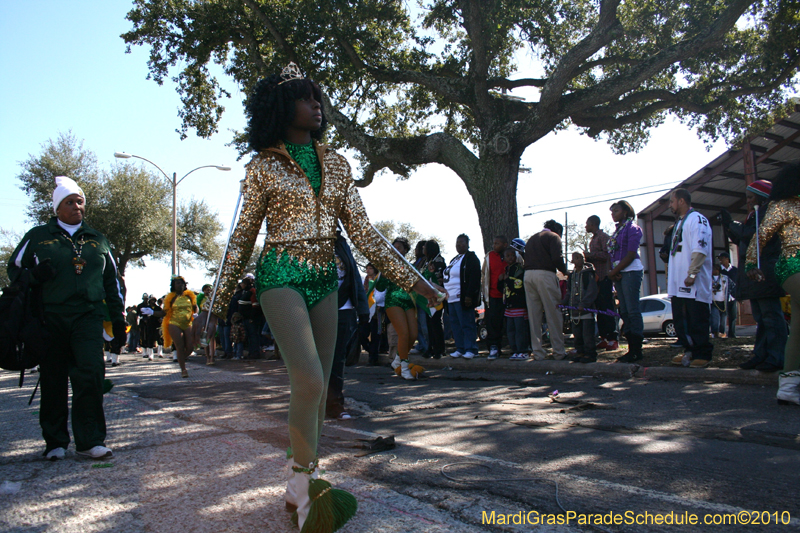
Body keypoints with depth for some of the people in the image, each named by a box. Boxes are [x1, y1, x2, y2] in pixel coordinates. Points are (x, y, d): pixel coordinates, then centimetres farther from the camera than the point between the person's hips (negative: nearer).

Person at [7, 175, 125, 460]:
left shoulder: (97, 240, 17)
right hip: (51, 317, 0)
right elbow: (14, 268, 14)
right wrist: (34, 275, -9)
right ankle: (55, 442, 18)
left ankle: (90, 441, -6)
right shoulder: (37, 236, 11)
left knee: (91, 374, -12)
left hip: (88, 316, 1)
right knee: (53, 381, 4)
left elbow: (112, 281, 21)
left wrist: (118, 319, 15)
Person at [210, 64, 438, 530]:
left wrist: (410, 277, 2)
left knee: (317, 389, 5)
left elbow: (362, 231, 8)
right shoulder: (264, 165, 2)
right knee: (309, 379, -20)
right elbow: (244, 237, 7)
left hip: (324, 281, 5)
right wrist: (222, 298, 9)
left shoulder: (336, 164, 12)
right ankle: (305, 483, -1)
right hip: (282, 276, -4)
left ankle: (303, 487, 19)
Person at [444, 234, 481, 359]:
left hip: (463, 298, -9)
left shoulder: (471, 258, -5)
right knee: (455, 325, 8)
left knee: (466, 324, -6)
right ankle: (460, 349, 14)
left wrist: (469, 296, -21)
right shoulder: (454, 259, 23)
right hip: (452, 298, 9)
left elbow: (474, 278, -14)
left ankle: (471, 349, -1)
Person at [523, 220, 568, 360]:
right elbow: (556, 258, -10)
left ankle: (537, 352, 7)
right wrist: (564, 271, 6)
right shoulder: (553, 237, 5)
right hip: (545, 274, -6)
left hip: (528, 274, 6)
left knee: (533, 316, 6)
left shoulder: (531, 239, 26)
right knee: (553, 314, 0)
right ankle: (558, 352, 3)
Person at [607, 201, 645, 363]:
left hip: (631, 271, -8)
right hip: (618, 273, 9)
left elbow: (631, 255, -13)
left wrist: (614, 271, -12)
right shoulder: (617, 230, 19)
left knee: (632, 311, -9)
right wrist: (612, 272, 0)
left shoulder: (632, 228, -5)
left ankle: (637, 350, -6)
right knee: (624, 312, 6)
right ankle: (632, 348, 10)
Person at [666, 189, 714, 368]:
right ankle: (690, 351, 18)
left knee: (697, 320, -4)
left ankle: (702, 354, 3)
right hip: (678, 283, 9)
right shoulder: (679, 223, 23)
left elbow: (700, 249, -17)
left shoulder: (697, 219, -7)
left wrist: (692, 274, -23)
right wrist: (671, 276, 17)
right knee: (680, 319, 9)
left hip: (694, 285, -9)